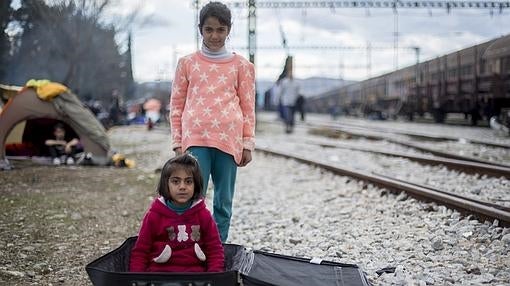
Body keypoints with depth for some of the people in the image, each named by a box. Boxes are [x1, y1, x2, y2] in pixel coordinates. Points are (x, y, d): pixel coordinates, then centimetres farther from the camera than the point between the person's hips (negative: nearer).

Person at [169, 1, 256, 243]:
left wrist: (247, 144, 4)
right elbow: (176, 105, 9)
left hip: (228, 140, 1)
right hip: (195, 139, -1)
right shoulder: (187, 63, 8)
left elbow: (248, 108, 9)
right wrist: (177, 142, 4)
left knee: (224, 201, 6)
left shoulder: (240, 65, 8)